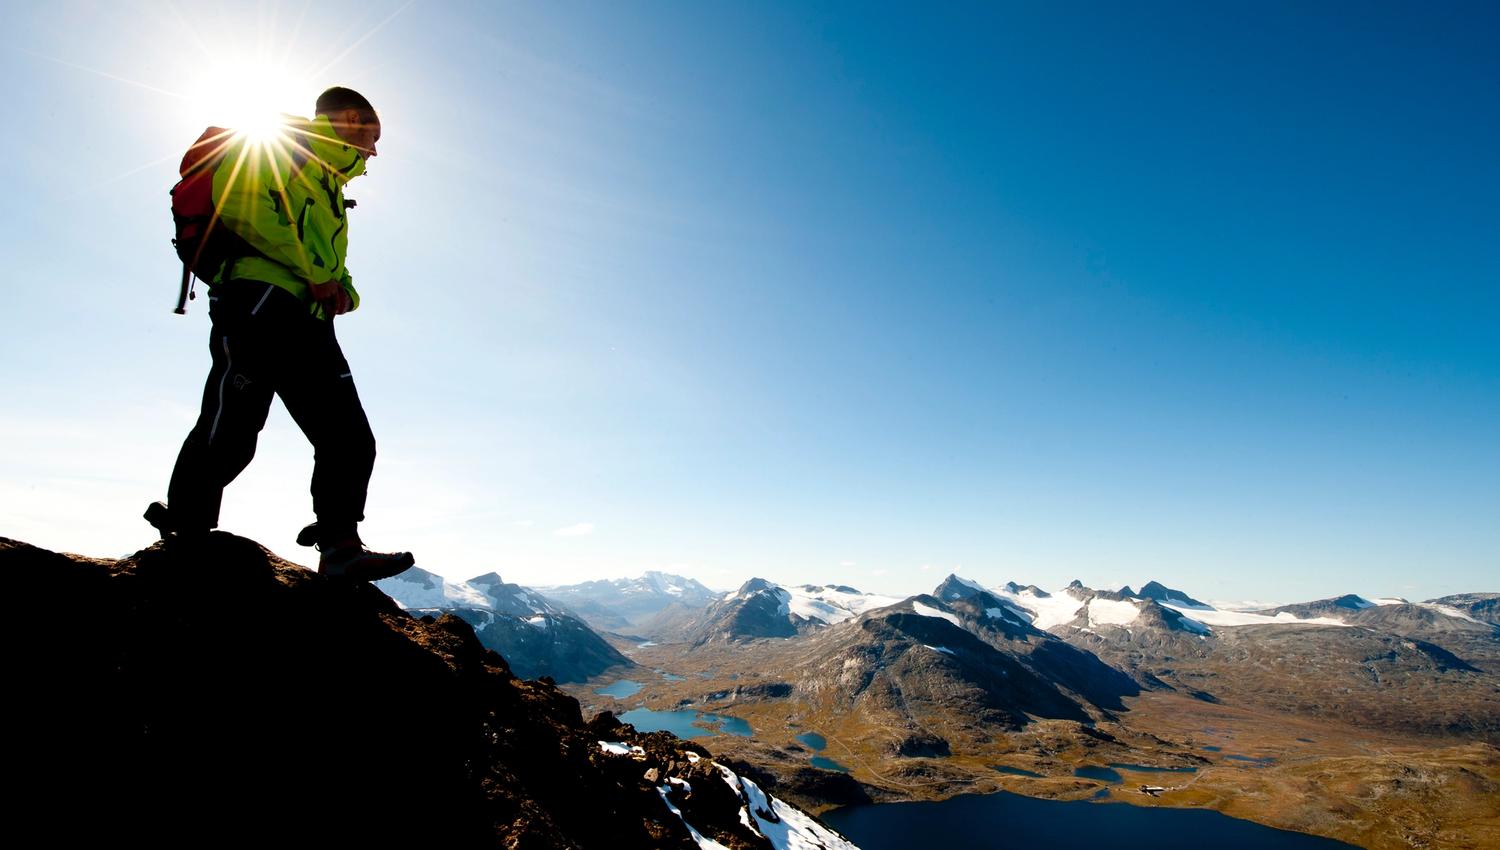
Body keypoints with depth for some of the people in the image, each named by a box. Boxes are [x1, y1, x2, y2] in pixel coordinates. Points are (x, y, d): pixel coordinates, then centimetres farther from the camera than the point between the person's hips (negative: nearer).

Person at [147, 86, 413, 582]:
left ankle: (340, 549, -6)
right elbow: (238, 198, -13)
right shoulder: (291, 143, 6)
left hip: (306, 321, 8)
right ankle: (183, 540, 6)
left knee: (351, 442, -4)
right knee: (229, 434, -10)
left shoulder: (330, 182, 33)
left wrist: (342, 289, 5)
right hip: (259, 303, -8)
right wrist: (316, 272, -12)